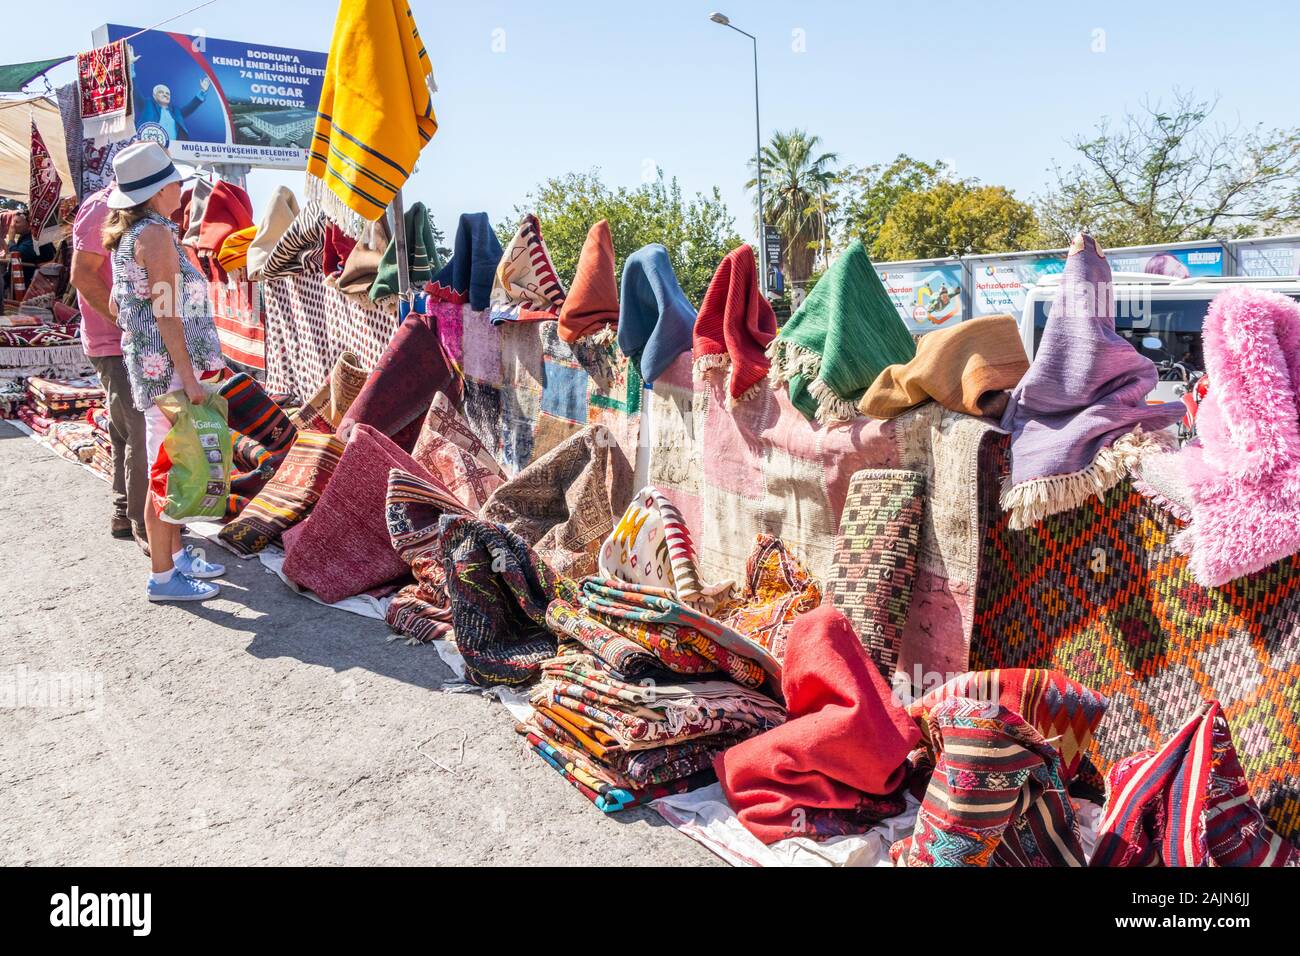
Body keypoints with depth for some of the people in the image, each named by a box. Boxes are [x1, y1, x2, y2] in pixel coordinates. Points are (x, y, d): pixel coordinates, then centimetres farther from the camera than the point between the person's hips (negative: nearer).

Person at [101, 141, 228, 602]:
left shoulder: (129, 235, 15)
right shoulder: (155, 234, -14)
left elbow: (117, 305, 19)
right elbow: (166, 313, -19)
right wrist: (189, 377, -20)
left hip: (147, 362, 10)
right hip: (166, 367, -10)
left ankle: (175, 553, 29)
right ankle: (163, 576, 5)